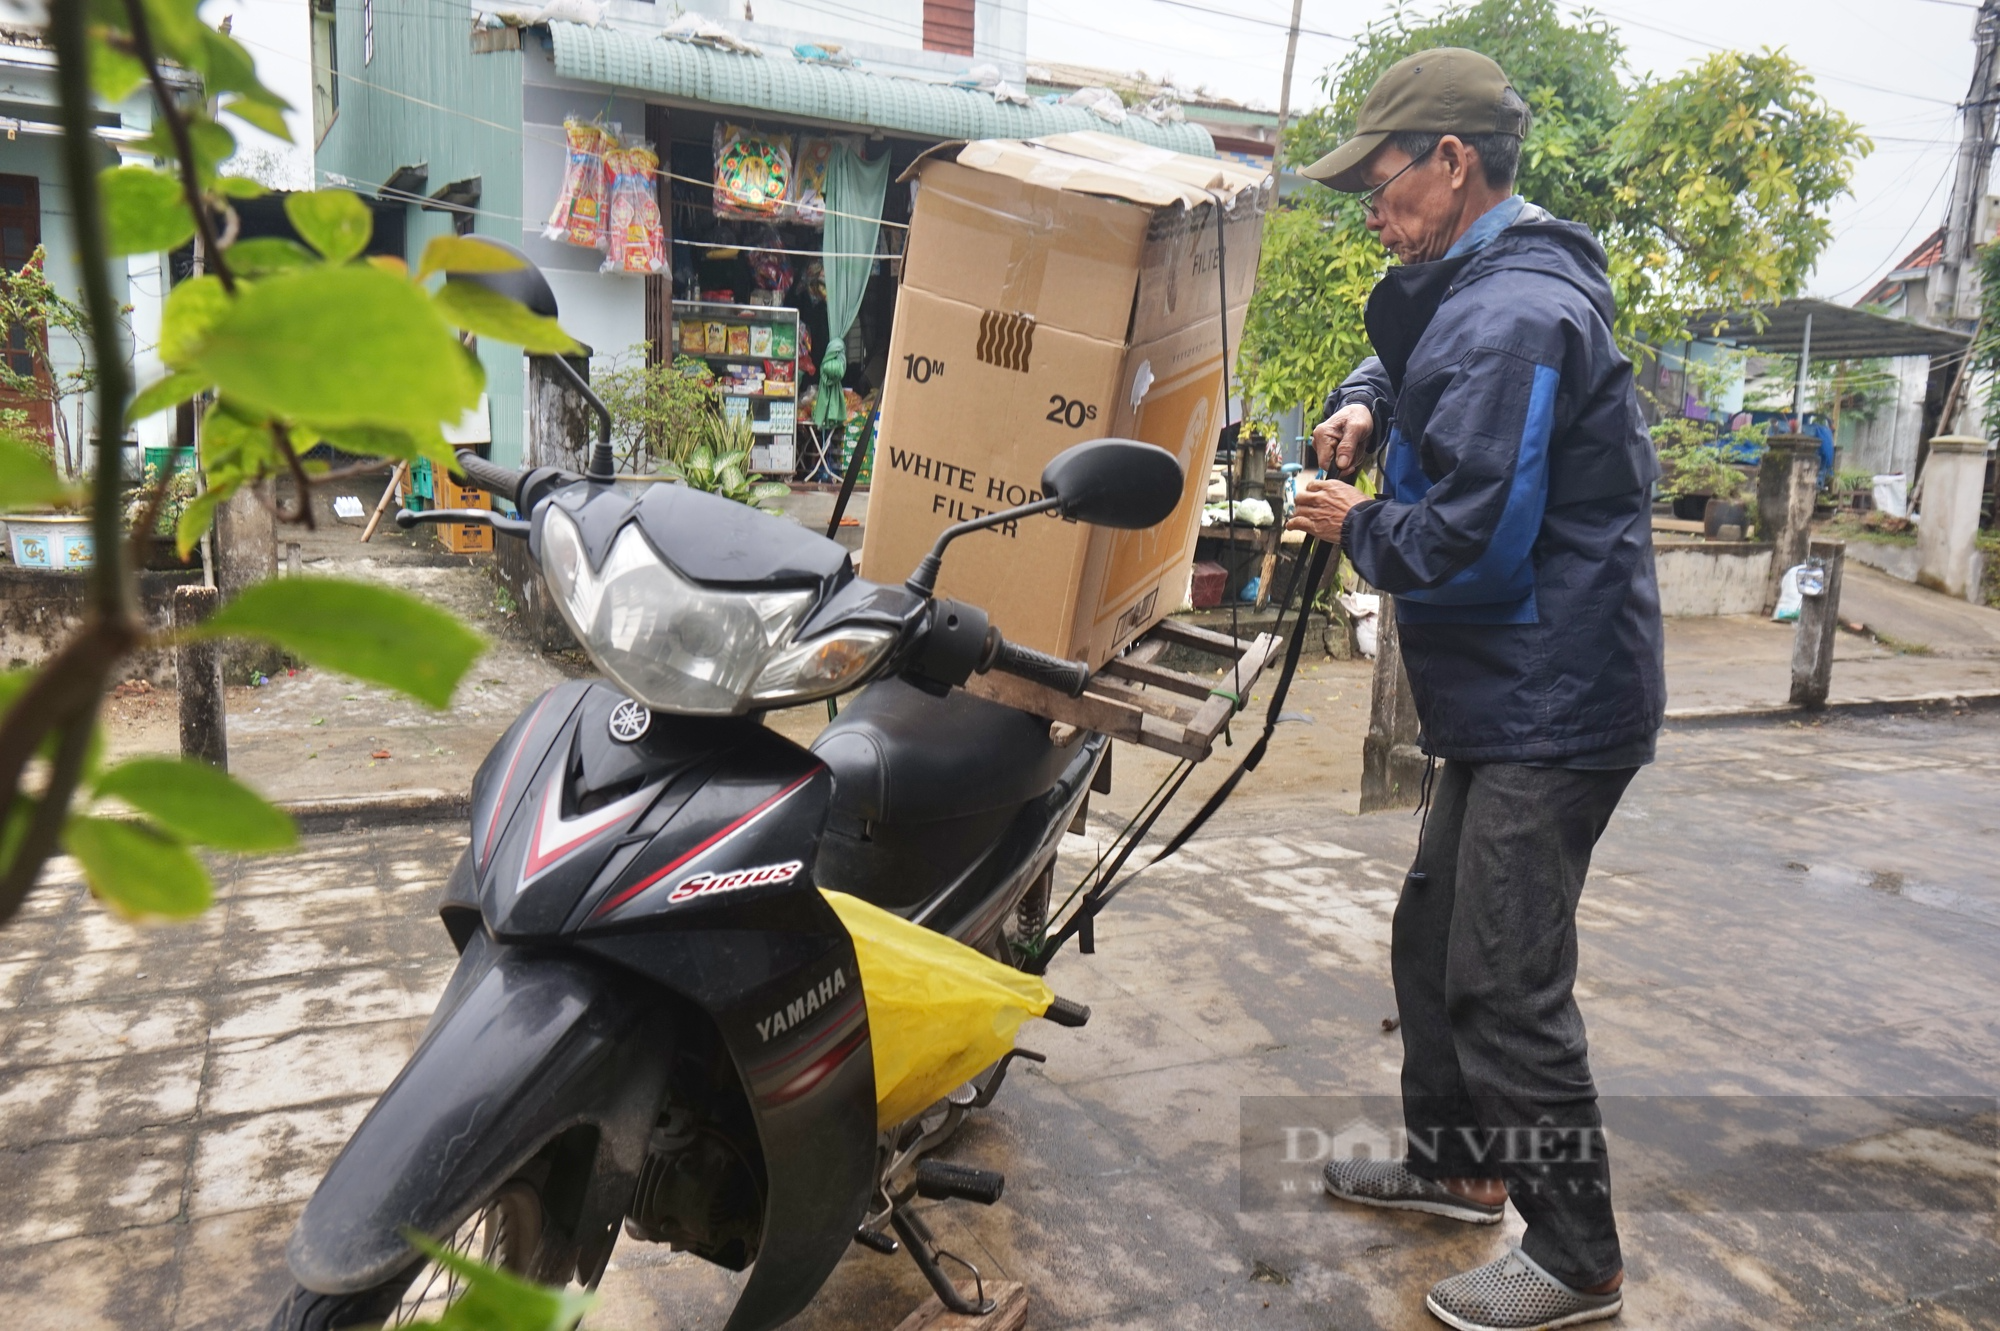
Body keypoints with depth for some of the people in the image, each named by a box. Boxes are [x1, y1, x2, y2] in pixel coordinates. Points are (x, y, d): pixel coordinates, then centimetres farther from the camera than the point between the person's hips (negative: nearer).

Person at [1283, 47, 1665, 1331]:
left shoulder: (1514, 313, -21)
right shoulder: (1485, 284, 12)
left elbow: (1471, 541, -27)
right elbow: (1408, 352, 32)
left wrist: (1356, 524, -9)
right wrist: (1365, 403, 9)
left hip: (1552, 707, -11)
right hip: (1513, 695, 11)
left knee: (1507, 983, -4)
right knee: (1434, 935, 19)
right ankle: (1454, 1163, 36)